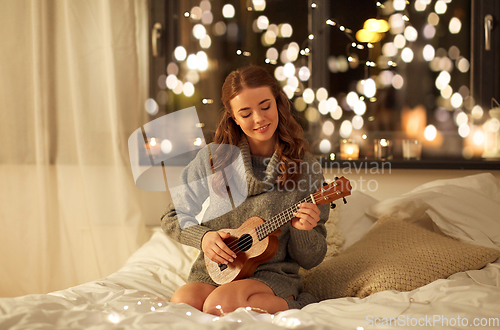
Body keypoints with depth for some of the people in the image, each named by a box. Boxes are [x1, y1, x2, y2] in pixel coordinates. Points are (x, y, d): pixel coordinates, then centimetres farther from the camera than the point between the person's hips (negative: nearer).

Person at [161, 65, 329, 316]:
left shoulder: (306, 168, -3)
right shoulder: (211, 159, 1)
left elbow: (311, 261, 1)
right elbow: (172, 218, 11)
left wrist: (302, 230, -20)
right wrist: (203, 236, -8)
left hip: (273, 276, -2)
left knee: (221, 304, -34)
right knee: (183, 302, -31)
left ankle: (290, 307, -9)